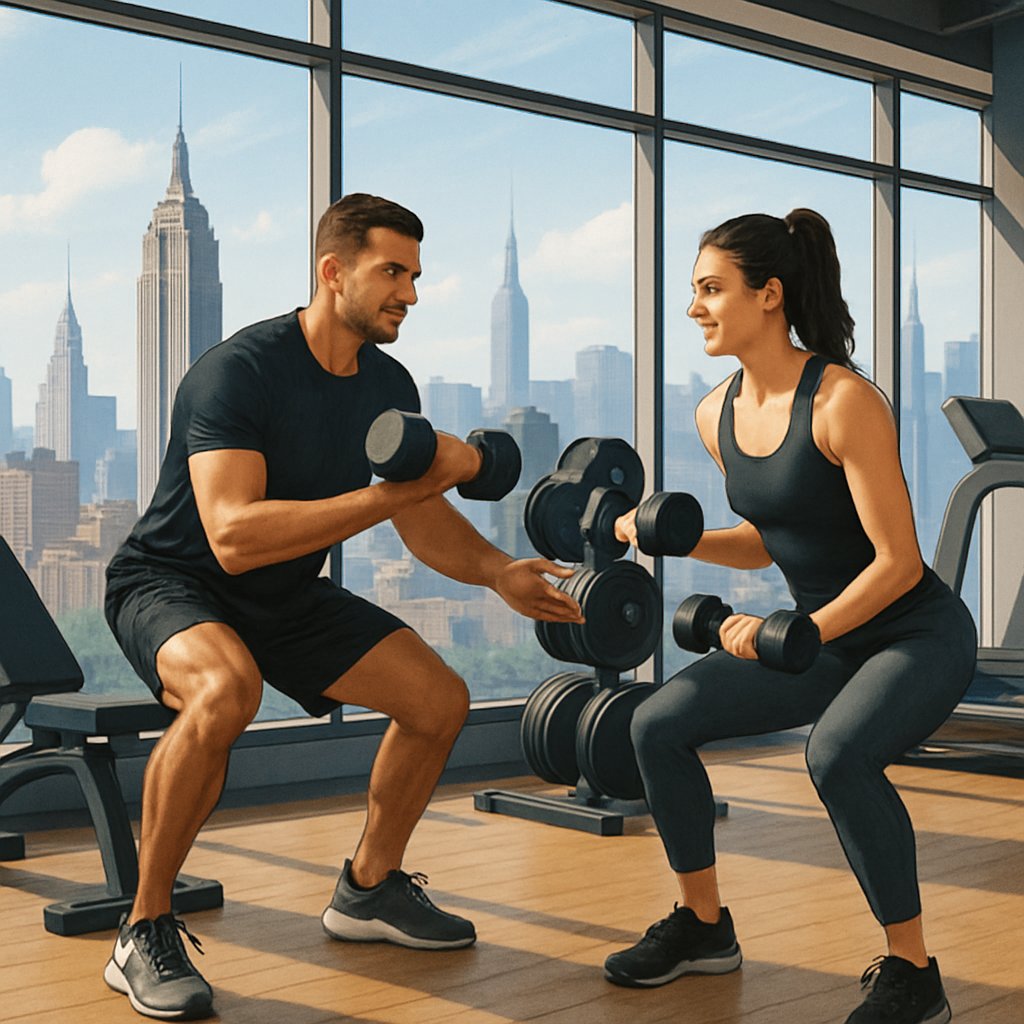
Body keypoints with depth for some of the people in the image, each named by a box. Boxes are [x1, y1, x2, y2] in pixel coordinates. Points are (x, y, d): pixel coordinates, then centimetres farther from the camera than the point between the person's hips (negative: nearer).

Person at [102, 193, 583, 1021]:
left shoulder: (389, 387, -3)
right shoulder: (240, 371, -27)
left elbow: (423, 519, 5)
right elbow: (233, 536, -39)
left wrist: (499, 572, -15)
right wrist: (388, 493, -42)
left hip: (288, 597, 8)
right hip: (172, 583, -7)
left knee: (439, 699, 1)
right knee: (226, 686, -40)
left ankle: (369, 888, 23)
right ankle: (145, 935, -21)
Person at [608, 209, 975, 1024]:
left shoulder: (843, 401, -23)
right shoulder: (717, 415, 0)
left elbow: (899, 561, -23)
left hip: (918, 634, -8)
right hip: (822, 635, 8)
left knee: (837, 752, -36)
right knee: (659, 725, -1)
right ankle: (705, 927, 18)